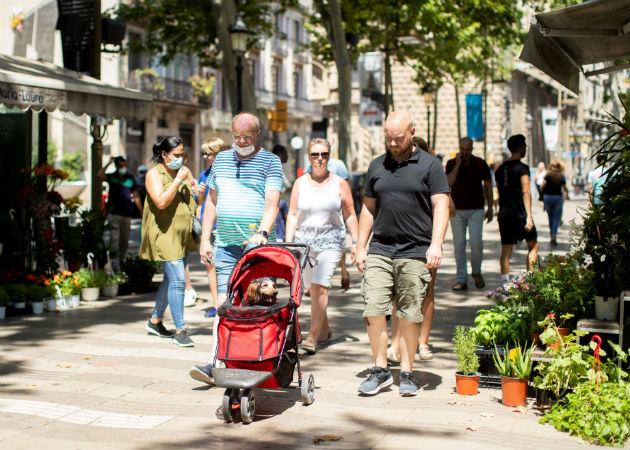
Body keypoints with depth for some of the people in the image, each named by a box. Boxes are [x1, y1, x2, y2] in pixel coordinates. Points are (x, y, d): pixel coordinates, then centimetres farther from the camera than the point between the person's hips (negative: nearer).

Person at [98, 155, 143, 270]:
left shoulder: (130, 178, 9)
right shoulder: (111, 177, 3)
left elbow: (136, 196, 13)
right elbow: (100, 175, -19)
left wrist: (142, 212, 11)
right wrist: (109, 163, -13)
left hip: (126, 213, 3)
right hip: (113, 213, -3)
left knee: (125, 241, 8)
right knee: (115, 239, -11)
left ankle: (121, 261, 20)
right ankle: (115, 264, -14)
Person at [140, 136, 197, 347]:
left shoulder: (184, 171, 12)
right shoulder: (154, 174, -8)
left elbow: (197, 200, 16)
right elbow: (161, 202, -22)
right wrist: (178, 180, -19)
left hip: (182, 234, 7)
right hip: (164, 233, -7)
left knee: (171, 279, 15)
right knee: (177, 279, -14)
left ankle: (155, 321, 30)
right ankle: (180, 330, -10)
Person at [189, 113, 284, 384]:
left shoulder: (270, 162, 1)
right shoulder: (221, 160, 15)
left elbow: (272, 203, -11)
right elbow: (212, 201, 19)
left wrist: (262, 233, -26)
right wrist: (205, 238, 13)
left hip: (257, 245, -3)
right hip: (226, 243, 4)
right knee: (224, 301, -3)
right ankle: (215, 363, -6)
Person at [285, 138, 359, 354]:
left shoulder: (339, 184, 3)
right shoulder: (300, 183, 8)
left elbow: (350, 215, 6)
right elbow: (292, 214, 7)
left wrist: (355, 242, 1)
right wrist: (288, 243, -1)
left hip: (331, 241, -3)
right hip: (304, 239, 3)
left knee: (320, 287, -14)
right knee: (313, 288, 7)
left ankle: (312, 337, -16)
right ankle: (325, 330, 26)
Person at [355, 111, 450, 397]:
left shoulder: (429, 165, 3)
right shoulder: (377, 166, 13)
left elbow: (440, 206, -3)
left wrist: (436, 244, -15)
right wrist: (360, 247, 12)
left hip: (415, 253, -3)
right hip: (379, 251, 3)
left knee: (410, 316, 2)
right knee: (373, 311, -6)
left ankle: (406, 373, 12)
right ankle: (380, 370, 7)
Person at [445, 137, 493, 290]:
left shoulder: (480, 164, 1)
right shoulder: (452, 164, 2)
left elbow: (488, 186, 9)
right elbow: (449, 183, -13)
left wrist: (490, 208, 8)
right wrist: (458, 164, -15)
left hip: (476, 210, -1)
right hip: (457, 210, 1)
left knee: (476, 243, -11)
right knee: (459, 244, 0)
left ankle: (476, 272, 14)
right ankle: (461, 279, 4)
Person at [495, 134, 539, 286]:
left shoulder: (500, 169, 12)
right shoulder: (522, 168, -9)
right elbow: (526, 192, -16)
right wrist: (529, 216, -19)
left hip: (504, 215, 5)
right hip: (520, 214, -5)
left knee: (505, 250, 4)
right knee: (533, 245, 11)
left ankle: (504, 281, -1)